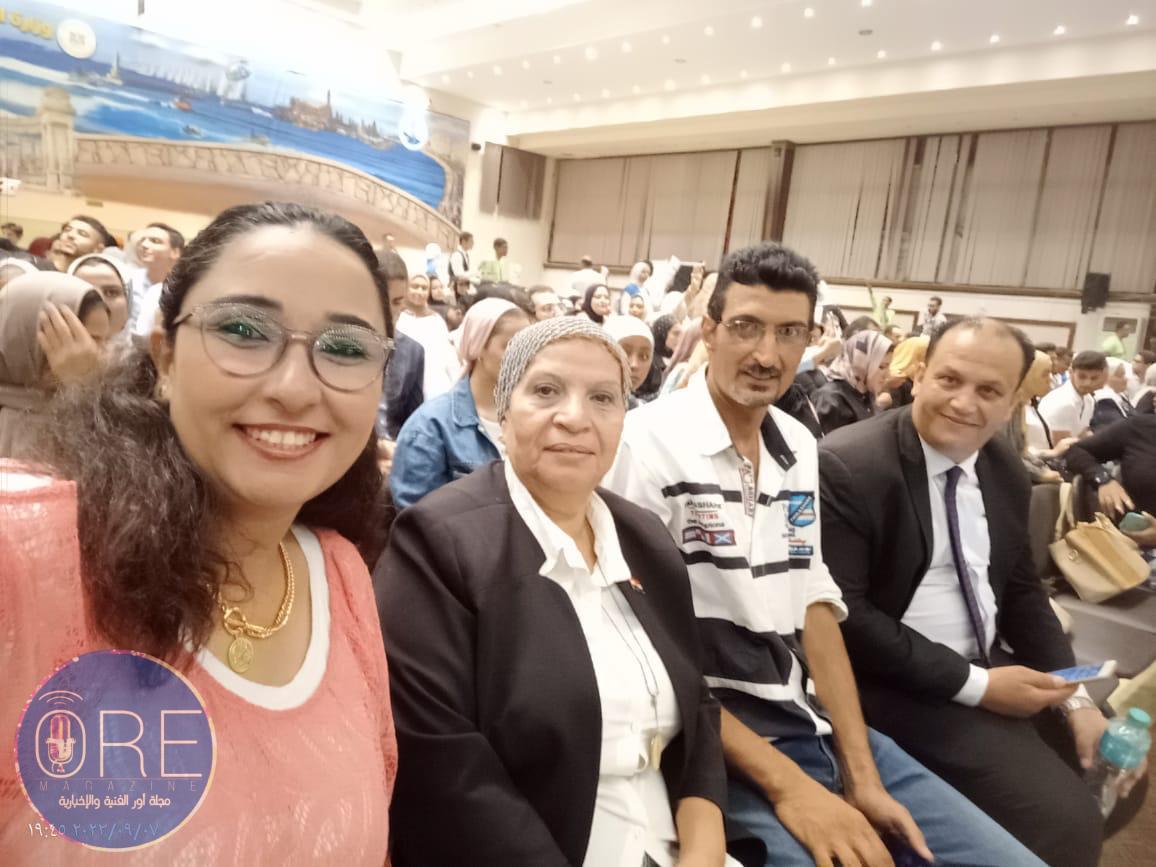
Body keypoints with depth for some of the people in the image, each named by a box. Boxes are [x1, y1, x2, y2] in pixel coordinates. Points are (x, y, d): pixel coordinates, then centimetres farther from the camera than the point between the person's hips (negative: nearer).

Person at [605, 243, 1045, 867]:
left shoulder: (799, 447, 7)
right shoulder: (647, 443, -15)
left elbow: (814, 605, 7)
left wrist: (860, 774, -1)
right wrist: (783, 782, -17)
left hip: (817, 725, 7)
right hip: (710, 741, -6)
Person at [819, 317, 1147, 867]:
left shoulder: (1005, 471, 4)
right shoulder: (846, 466, -20)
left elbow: (1020, 591, 13)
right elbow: (843, 615, -22)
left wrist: (1076, 696, 0)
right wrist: (974, 684, -20)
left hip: (995, 666, 8)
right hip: (902, 686, -8)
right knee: (1066, 821, -15)